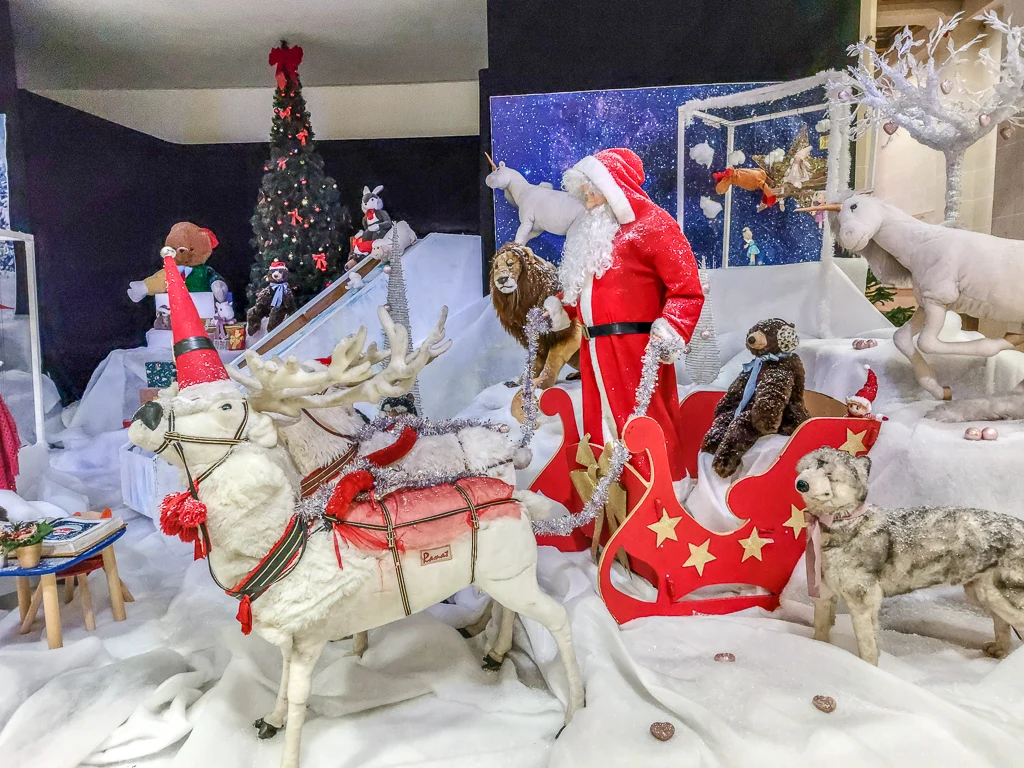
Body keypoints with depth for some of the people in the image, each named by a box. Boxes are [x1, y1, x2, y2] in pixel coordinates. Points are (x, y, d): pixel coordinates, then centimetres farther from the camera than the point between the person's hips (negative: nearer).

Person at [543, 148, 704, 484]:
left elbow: (687, 289, -12)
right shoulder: (592, 232, 20)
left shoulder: (651, 224, -5)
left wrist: (668, 332, -23)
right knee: (602, 426, 11)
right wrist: (559, 307, 16)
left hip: (635, 347, -8)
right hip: (595, 349, 8)